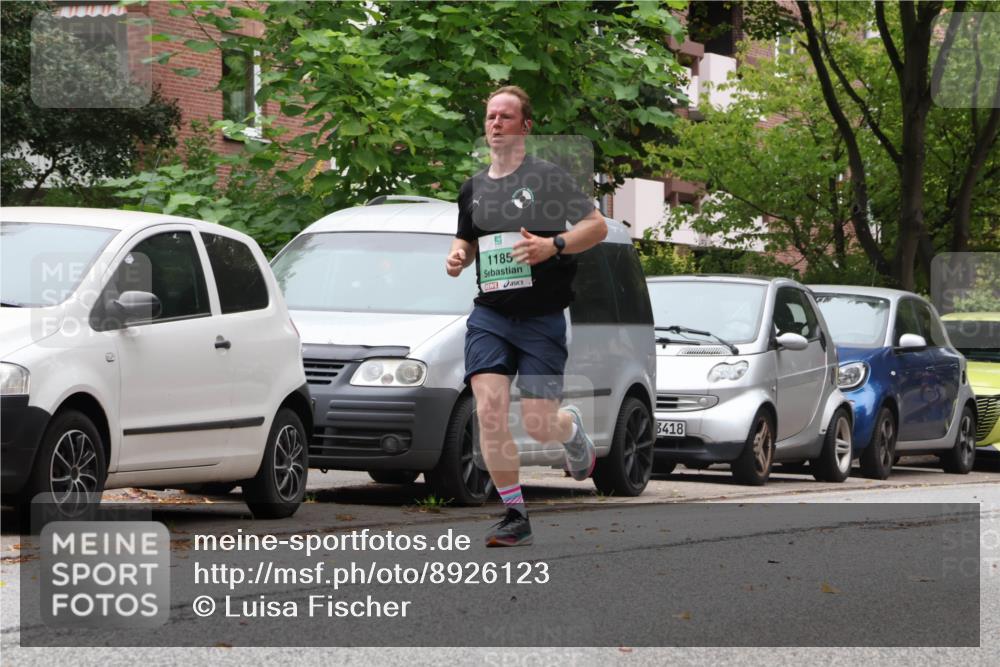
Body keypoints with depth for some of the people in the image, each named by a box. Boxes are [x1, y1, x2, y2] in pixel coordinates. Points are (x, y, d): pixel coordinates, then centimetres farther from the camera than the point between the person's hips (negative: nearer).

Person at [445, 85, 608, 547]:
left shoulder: (546, 176, -4)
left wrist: (554, 245, -20)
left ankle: (572, 428, 34)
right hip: (489, 314, 4)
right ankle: (515, 515, -5)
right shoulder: (473, 188, 11)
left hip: (542, 318, -4)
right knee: (489, 410, -14)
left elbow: (597, 226, -4)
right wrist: (457, 256, 3)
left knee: (537, 425, -5)